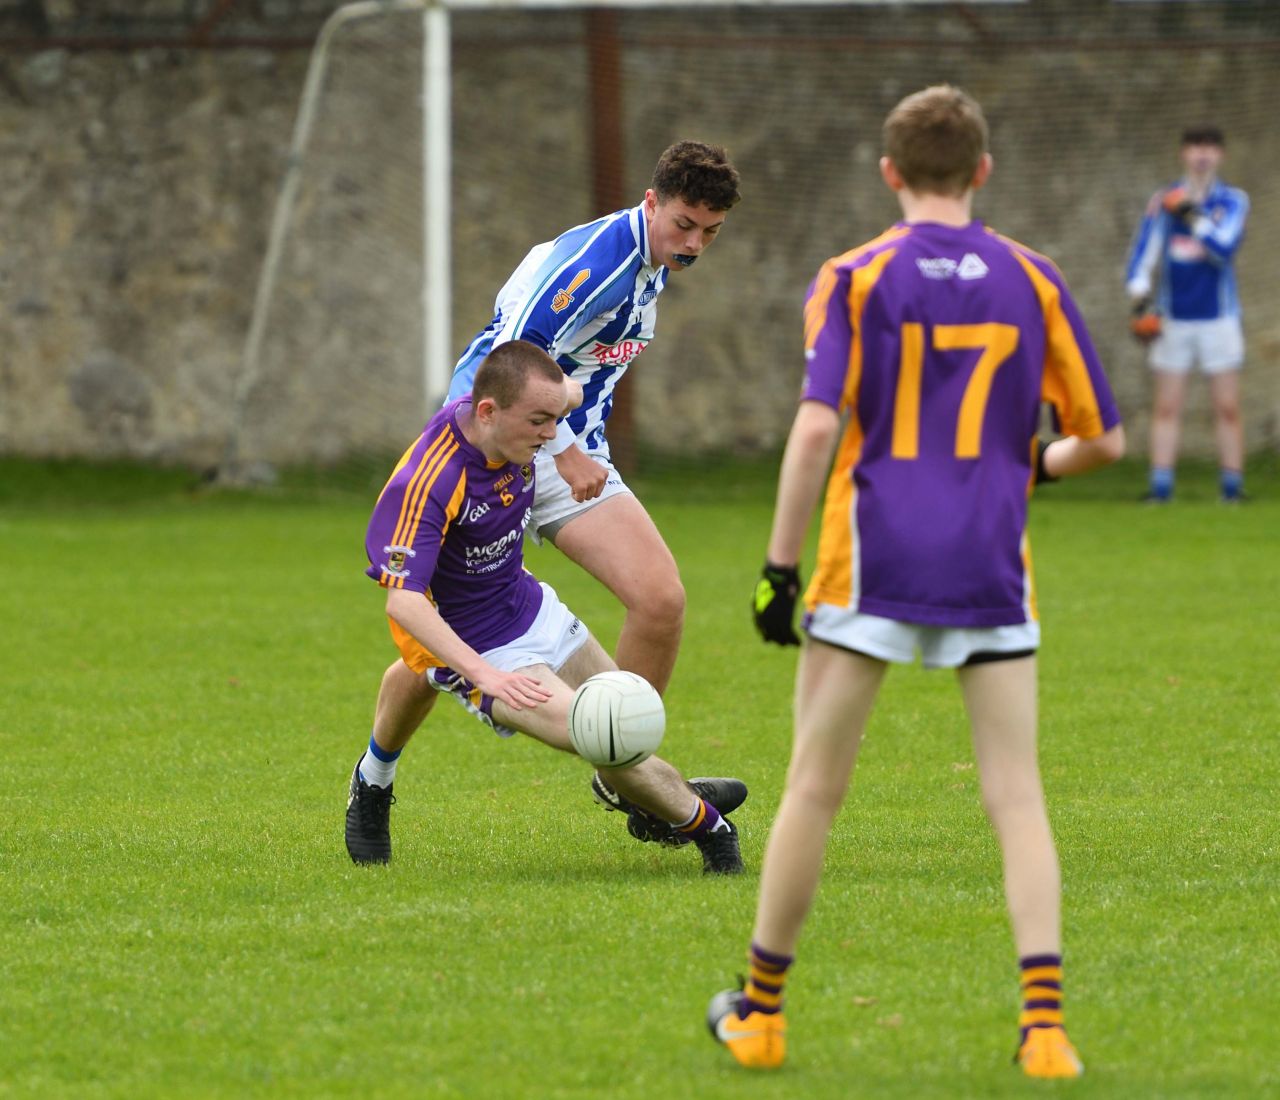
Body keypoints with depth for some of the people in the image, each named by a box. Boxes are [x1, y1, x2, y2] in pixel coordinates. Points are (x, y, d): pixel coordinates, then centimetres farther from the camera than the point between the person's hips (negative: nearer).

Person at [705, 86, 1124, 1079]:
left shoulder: (856, 280, -1)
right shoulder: (1033, 280, 6)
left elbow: (817, 425, -12)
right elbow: (1103, 439, 10)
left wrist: (779, 567, -8)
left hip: (874, 563, -1)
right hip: (993, 571, 1)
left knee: (814, 790, 8)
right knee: (1016, 798, 2)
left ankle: (761, 1013, 17)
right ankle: (1044, 1024, -11)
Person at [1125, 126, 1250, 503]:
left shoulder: (1232, 201, 1)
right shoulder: (1162, 201, 6)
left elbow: (1224, 248, -14)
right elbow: (1143, 256, 4)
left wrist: (1191, 215, -18)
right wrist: (1140, 302, -8)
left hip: (1218, 318, -2)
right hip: (1172, 321, 2)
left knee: (1227, 407, -1)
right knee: (1167, 407, 0)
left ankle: (1232, 485, 3)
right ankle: (1161, 484, 1)